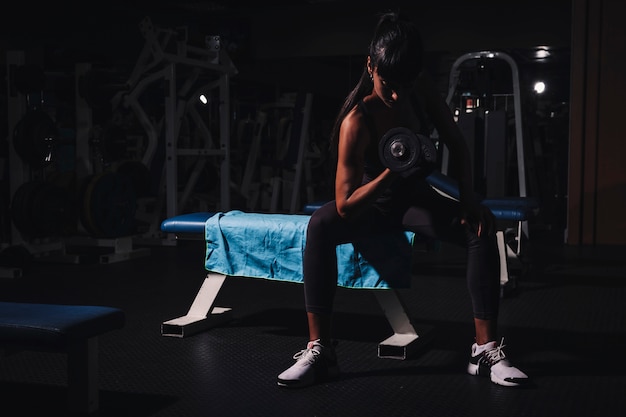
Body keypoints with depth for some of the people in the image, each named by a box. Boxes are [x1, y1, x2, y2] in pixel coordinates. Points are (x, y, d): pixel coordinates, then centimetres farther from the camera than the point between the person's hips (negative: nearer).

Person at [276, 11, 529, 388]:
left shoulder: (423, 90, -14)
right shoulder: (357, 122, -28)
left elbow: (456, 143, -2)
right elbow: (345, 206, -29)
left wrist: (469, 200, -14)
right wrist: (392, 173, -43)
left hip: (416, 198, 4)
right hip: (374, 205, -4)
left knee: (481, 226, -24)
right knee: (320, 224, -34)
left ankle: (487, 350, -21)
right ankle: (319, 351, -33)